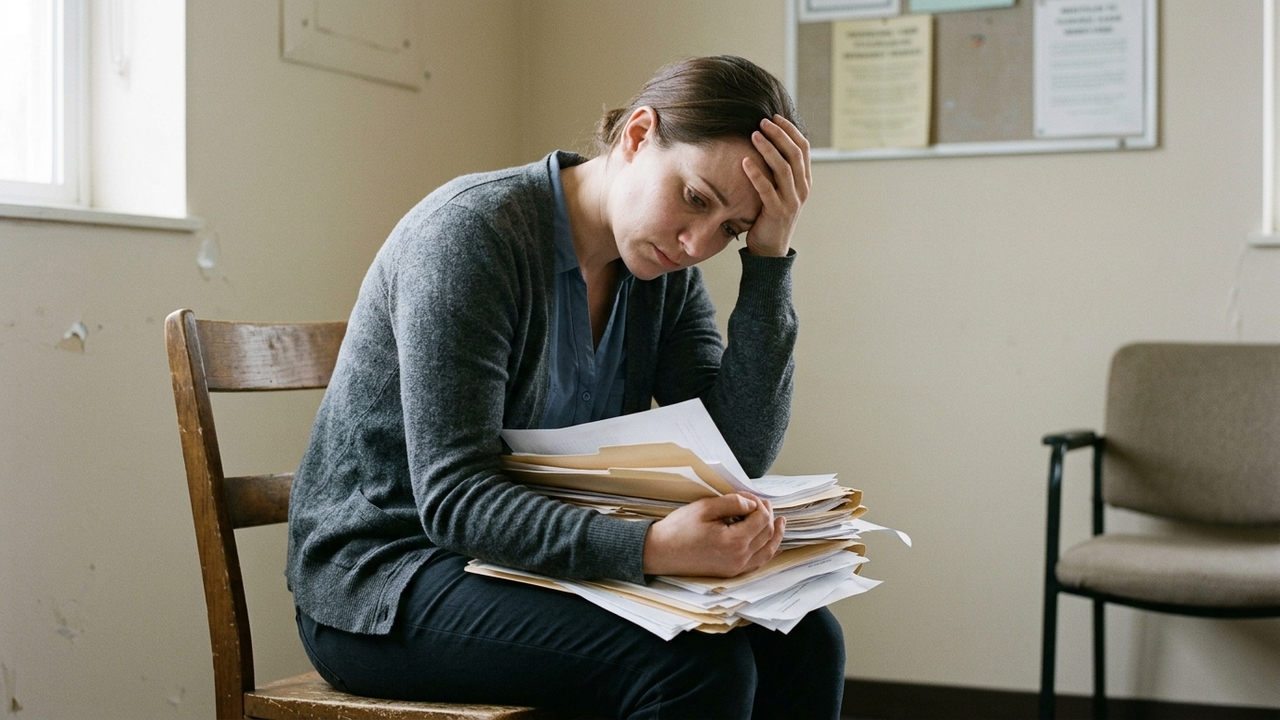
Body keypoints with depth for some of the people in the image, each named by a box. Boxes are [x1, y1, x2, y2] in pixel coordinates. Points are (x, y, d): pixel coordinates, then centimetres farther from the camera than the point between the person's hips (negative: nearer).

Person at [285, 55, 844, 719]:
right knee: (697, 665, -27)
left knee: (802, 642, -11)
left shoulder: (667, 275, 3)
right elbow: (454, 500, -25)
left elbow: (738, 457, -8)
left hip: (542, 560, 7)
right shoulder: (473, 232, -19)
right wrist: (652, 547, -39)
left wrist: (769, 257, -13)